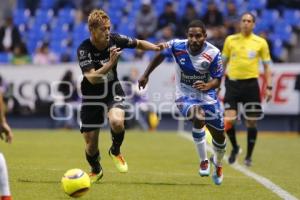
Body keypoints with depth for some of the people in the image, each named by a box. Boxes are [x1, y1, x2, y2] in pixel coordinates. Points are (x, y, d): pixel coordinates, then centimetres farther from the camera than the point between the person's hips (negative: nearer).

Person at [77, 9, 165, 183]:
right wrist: (111, 63, -43)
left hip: (113, 92, 1)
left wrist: (156, 47, -9)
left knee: (117, 122, -31)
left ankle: (115, 151, 1)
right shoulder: (84, 50, -22)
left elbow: (139, 43, 8)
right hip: (92, 97, -1)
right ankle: (96, 171, 36)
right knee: (91, 146, 2)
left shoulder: (115, 40, -11)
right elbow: (92, 78, -32)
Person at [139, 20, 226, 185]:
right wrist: (146, 75, 8)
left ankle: (217, 163, 47)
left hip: (207, 96, 2)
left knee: (219, 137, 11)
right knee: (199, 116, -34)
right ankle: (203, 161, -14)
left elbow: (217, 79, -12)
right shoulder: (177, 46, -19)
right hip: (185, 96, -2)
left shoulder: (213, 53, -20)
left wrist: (207, 86, -35)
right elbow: (160, 55, 2)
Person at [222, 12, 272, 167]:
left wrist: (268, 87, 0)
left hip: (251, 84, 0)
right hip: (233, 83, 0)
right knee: (228, 120, -12)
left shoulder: (260, 42, 3)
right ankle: (235, 148, 14)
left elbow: (266, 66, 7)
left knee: (251, 122, 3)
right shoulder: (230, 40, 5)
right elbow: (223, 62, 13)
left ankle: (249, 156, 19)